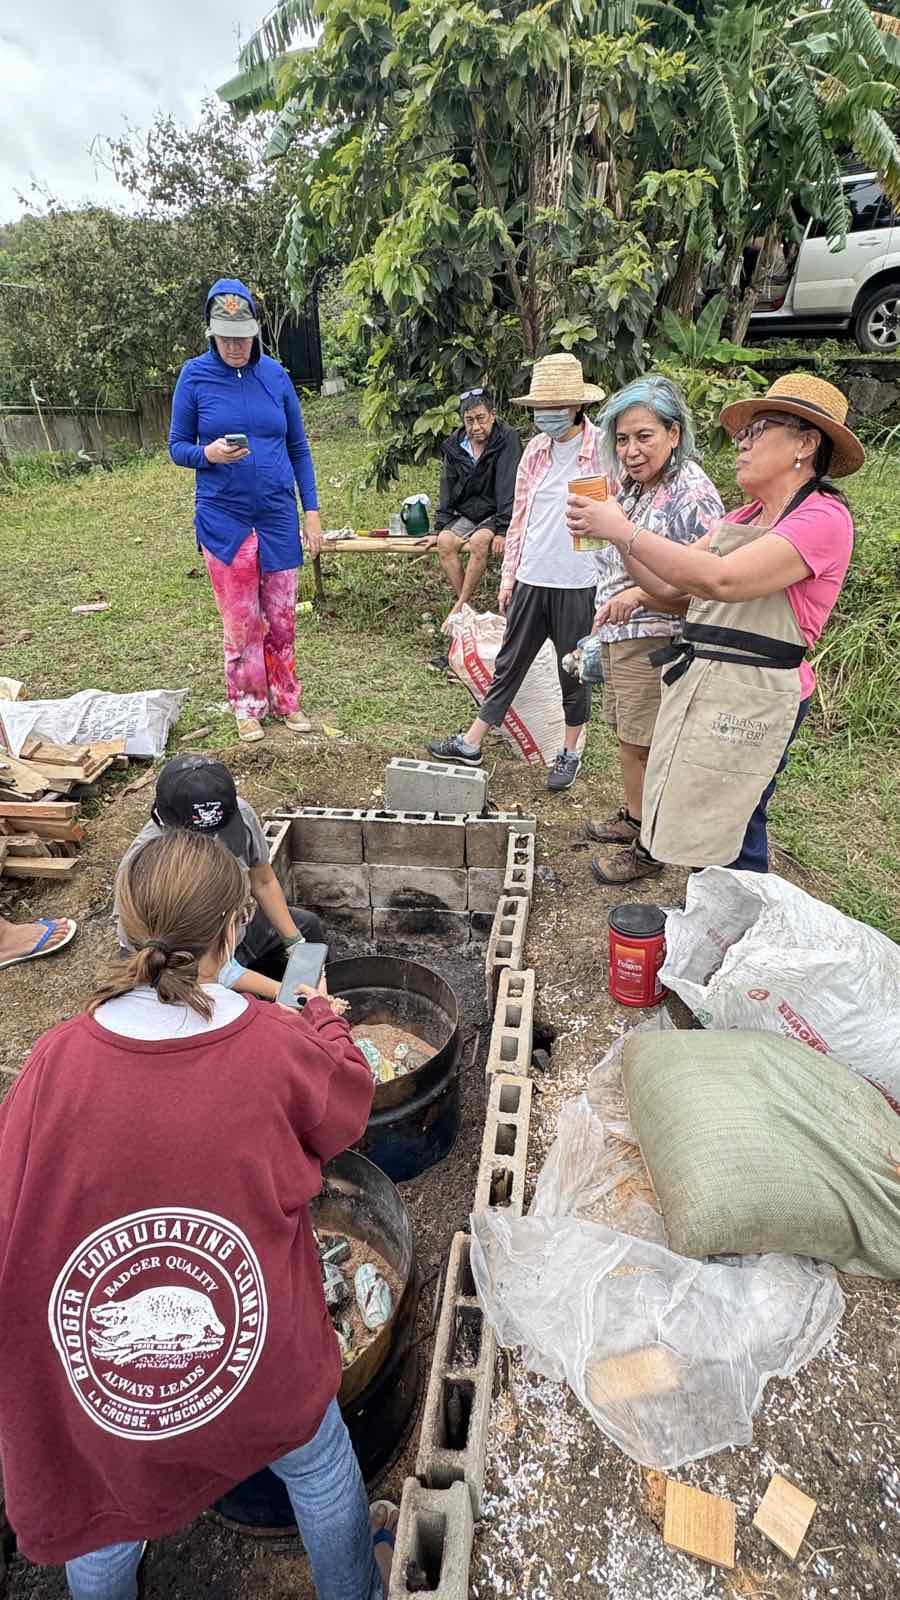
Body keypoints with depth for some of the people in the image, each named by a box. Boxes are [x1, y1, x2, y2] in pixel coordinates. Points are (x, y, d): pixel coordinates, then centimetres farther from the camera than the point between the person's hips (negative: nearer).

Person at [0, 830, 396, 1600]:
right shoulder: (281, 1047, -25)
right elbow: (349, 1103, -5)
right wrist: (326, 1018, 12)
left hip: (99, 1358, 1)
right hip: (253, 1354, 0)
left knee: (107, 1503, 33)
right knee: (319, 1467, 31)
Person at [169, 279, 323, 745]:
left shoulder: (274, 373, 4)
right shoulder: (195, 375, -1)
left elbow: (298, 447, 9)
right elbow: (177, 447, 3)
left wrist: (312, 511, 3)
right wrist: (209, 453, -20)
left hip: (278, 516, 2)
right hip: (223, 518, -2)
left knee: (281, 618, 7)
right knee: (241, 623, 2)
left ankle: (285, 700, 21)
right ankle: (247, 706, 17)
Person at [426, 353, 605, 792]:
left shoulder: (602, 450, -8)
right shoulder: (535, 449, 8)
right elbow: (519, 517, 13)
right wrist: (509, 576, 12)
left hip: (577, 583, -4)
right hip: (531, 579, 5)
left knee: (575, 671, 9)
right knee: (509, 664, 11)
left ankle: (570, 753, 26)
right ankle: (471, 743, 19)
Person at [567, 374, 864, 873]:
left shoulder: (823, 518, -11)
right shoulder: (745, 517, 17)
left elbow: (721, 580, -25)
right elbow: (666, 582, 12)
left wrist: (623, 530, -21)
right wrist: (615, 531, -2)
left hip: (752, 696, -8)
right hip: (699, 683, 8)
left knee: (731, 845, -1)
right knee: (705, 832, 14)